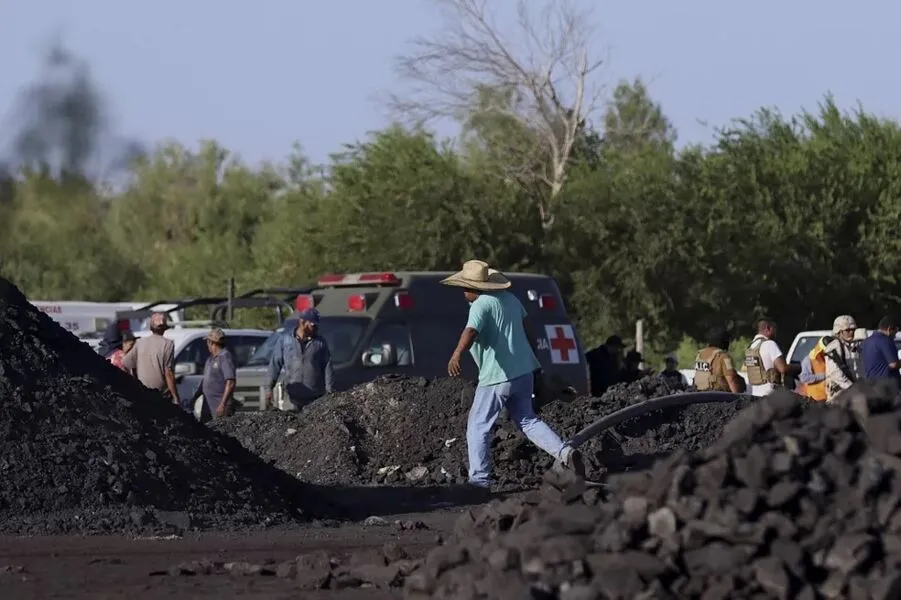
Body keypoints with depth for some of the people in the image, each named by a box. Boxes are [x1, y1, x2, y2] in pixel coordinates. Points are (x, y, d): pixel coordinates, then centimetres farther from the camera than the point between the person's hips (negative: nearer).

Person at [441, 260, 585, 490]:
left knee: (478, 427, 4)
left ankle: (479, 479, 2)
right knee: (526, 420, 20)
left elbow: (471, 332, -36)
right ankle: (565, 453, 2)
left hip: (497, 376, -8)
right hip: (524, 371, 8)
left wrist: (456, 355, -52)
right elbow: (527, 331, 21)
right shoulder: (509, 299, 10)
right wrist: (533, 358, 36)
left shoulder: (481, 305, -16)